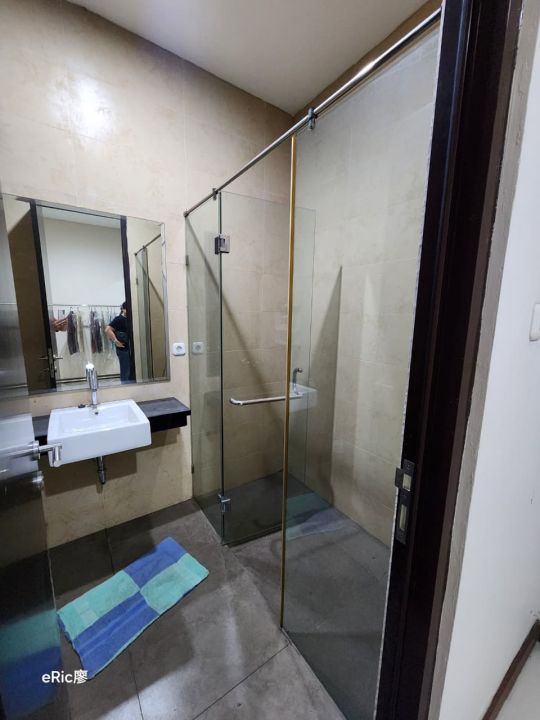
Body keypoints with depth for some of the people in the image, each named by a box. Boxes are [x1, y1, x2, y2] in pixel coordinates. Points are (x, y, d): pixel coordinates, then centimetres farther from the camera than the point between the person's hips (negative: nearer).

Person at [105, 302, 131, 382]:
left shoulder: (128, 319, 11)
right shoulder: (119, 319, -12)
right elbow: (107, 330, -22)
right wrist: (116, 341, -20)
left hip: (130, 349, 8)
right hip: (123, 349, -8)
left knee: (130, 370, 14)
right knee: (125, 371, -1)